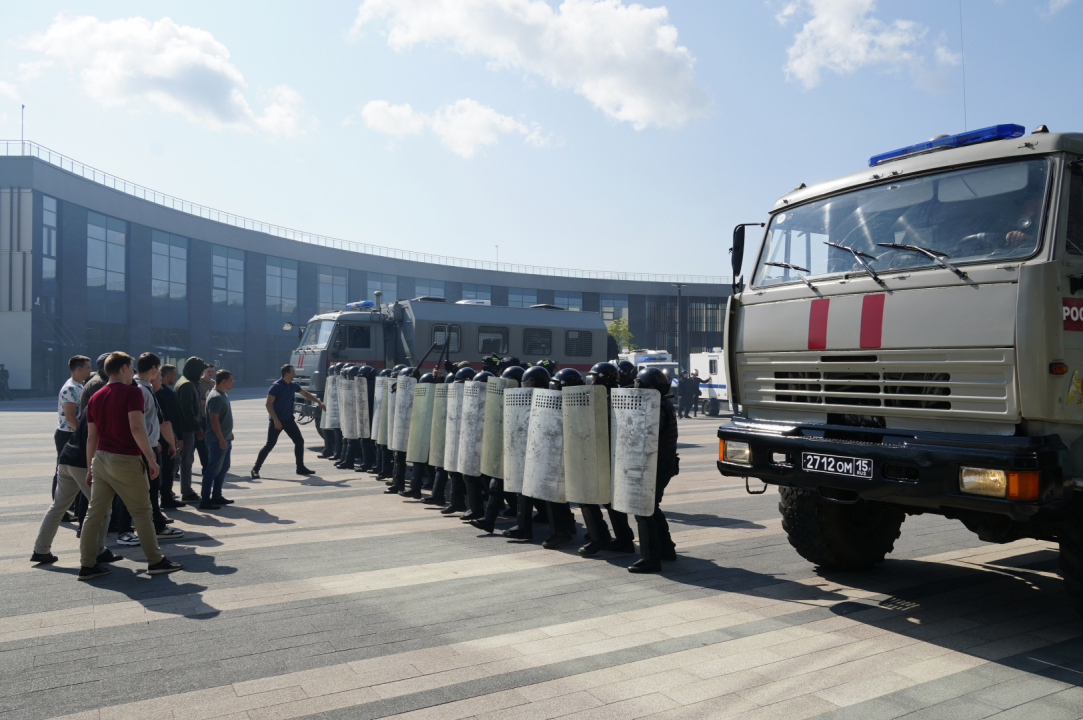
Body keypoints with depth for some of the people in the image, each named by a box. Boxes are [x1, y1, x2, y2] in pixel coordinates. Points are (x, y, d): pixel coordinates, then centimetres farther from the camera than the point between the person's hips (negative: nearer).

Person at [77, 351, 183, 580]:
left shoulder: (95, 398, 10)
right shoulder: (131, 392, -10)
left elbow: (91, 436, 13)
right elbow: (136, 427, -19)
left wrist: (90, 467, 18)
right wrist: (151, 458, -16)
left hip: (101, 459, 7)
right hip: (126, 460, -6)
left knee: (95, 513, 8)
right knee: (141, 512, 3)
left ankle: (87, 565, 11)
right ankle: (155, 561, 10)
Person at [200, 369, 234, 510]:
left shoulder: (223, 395, 14)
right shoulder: (215, 397, -17)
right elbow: (214, 420, -22)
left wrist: (229, 434, 22)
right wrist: (221, 439, -23)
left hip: (225, 439, 10)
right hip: (218, 440, -10)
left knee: (223, 468, 16)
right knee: (213, 470, -7)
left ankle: (216, 496, 24)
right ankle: (204, 500, -2)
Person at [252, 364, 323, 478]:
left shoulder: (293, 385, 6)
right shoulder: (276, 386, -16)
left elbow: (305, 393, 22)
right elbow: (268, 404, -18)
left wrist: (319, 402, 20)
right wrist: (276, 420, -22)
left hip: (289, 420, 7)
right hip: (277, 421, -7)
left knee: (299, 441, 5)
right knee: (269, 444, -7)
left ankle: (300, 467, 16)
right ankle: (255, 469, 2)